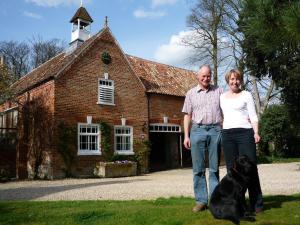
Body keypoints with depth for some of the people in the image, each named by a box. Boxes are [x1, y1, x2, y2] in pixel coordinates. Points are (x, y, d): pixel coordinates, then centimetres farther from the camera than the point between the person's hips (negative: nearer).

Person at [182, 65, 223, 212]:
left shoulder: (218, 91, 11)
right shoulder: (191, 93, 11)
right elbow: (187, 115, 9)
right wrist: (186, 135, 2)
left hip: (215, 130, 0)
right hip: (197, 130, 0)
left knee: (214, 168, 5)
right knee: (198, 168, 2)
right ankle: (201, 200, 10)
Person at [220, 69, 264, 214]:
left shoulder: (246, 95, 8)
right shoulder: (222, 97, 16)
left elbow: (253, 116, 2)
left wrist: (256, 132, -11)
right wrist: (219, 133, 9)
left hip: (245, 132, -3)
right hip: (227, 134, 3)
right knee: (232, 169, 4)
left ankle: (256, 203, 5)